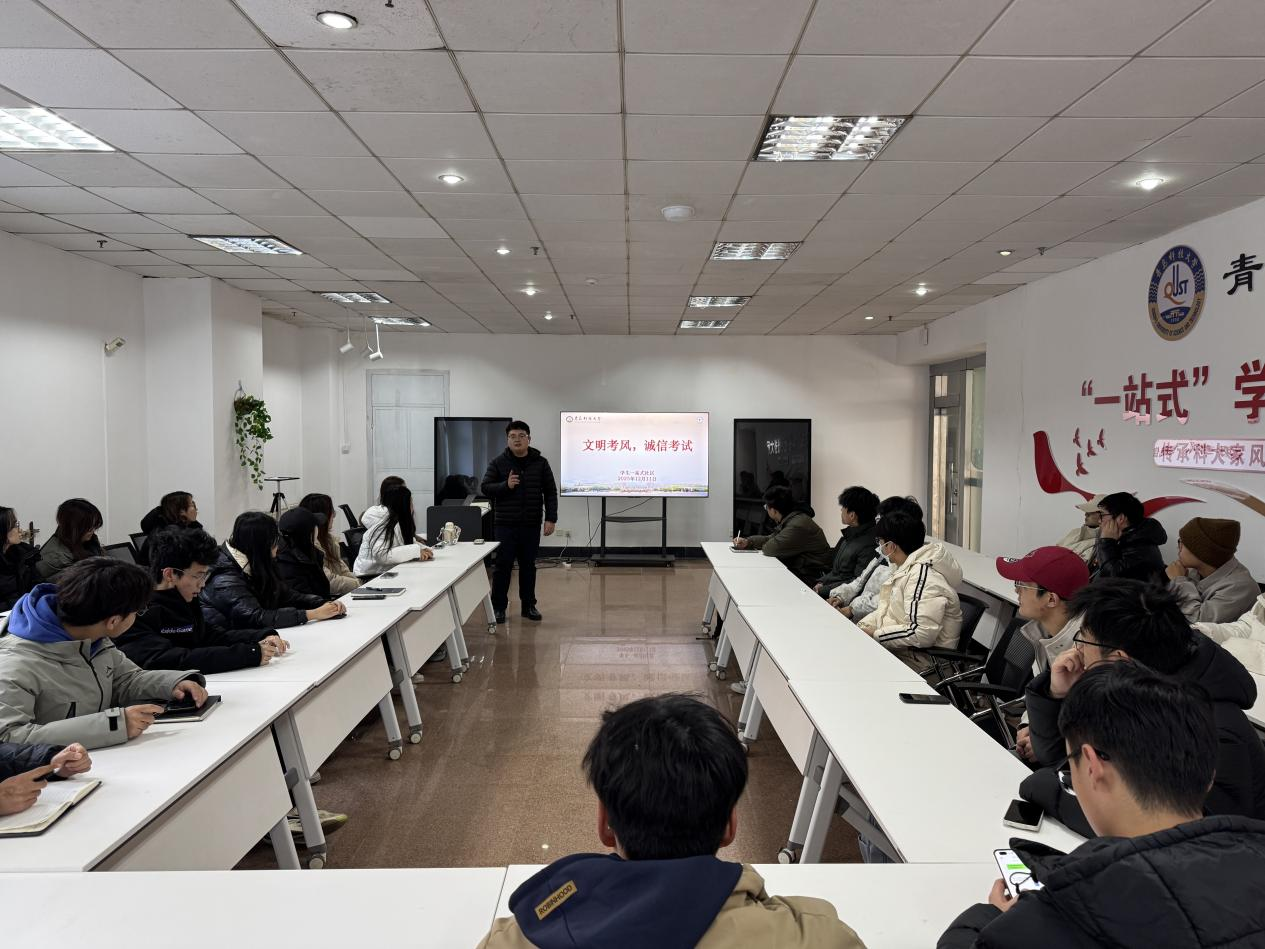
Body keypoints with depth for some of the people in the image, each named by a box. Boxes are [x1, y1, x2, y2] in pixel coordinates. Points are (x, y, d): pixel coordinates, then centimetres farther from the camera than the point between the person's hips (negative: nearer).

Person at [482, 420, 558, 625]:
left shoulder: (540, 463, 4)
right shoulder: (498, 463, 1)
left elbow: (550, 492, 4)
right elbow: (485, 487, -1)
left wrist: (551, 518, -3)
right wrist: (505, 485, -18)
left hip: (531, 525, 2)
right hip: (505, 524, -1)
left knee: (528, 566, 10)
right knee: (503, 566, 1)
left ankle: (529, 606, 20)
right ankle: (498, 607, 11)